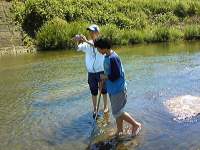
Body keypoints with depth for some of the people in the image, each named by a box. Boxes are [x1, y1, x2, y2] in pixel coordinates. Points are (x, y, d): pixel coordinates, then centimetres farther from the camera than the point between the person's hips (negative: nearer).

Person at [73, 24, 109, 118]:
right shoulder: (87, 44, 2)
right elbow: (78, 48, -12)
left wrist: (86, 41, -41)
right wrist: (78, 41, -34)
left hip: (101, 71, -3)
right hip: (91, 73, 3)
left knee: (103, 90, 12)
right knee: (93, 92, 12)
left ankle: (105, 106, 30)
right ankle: (95, 109, 26)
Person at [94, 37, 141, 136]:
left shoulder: (113, 58, -23)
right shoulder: (107, 57, 7)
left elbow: (116, 75, -25)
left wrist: (104, 77, -13)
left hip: (118, 89, -9)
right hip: (112, 89, 9)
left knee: (117, 112, -2)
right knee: (117, 111, 18)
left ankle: (136, 125, 14)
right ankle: (119, 130, 32)